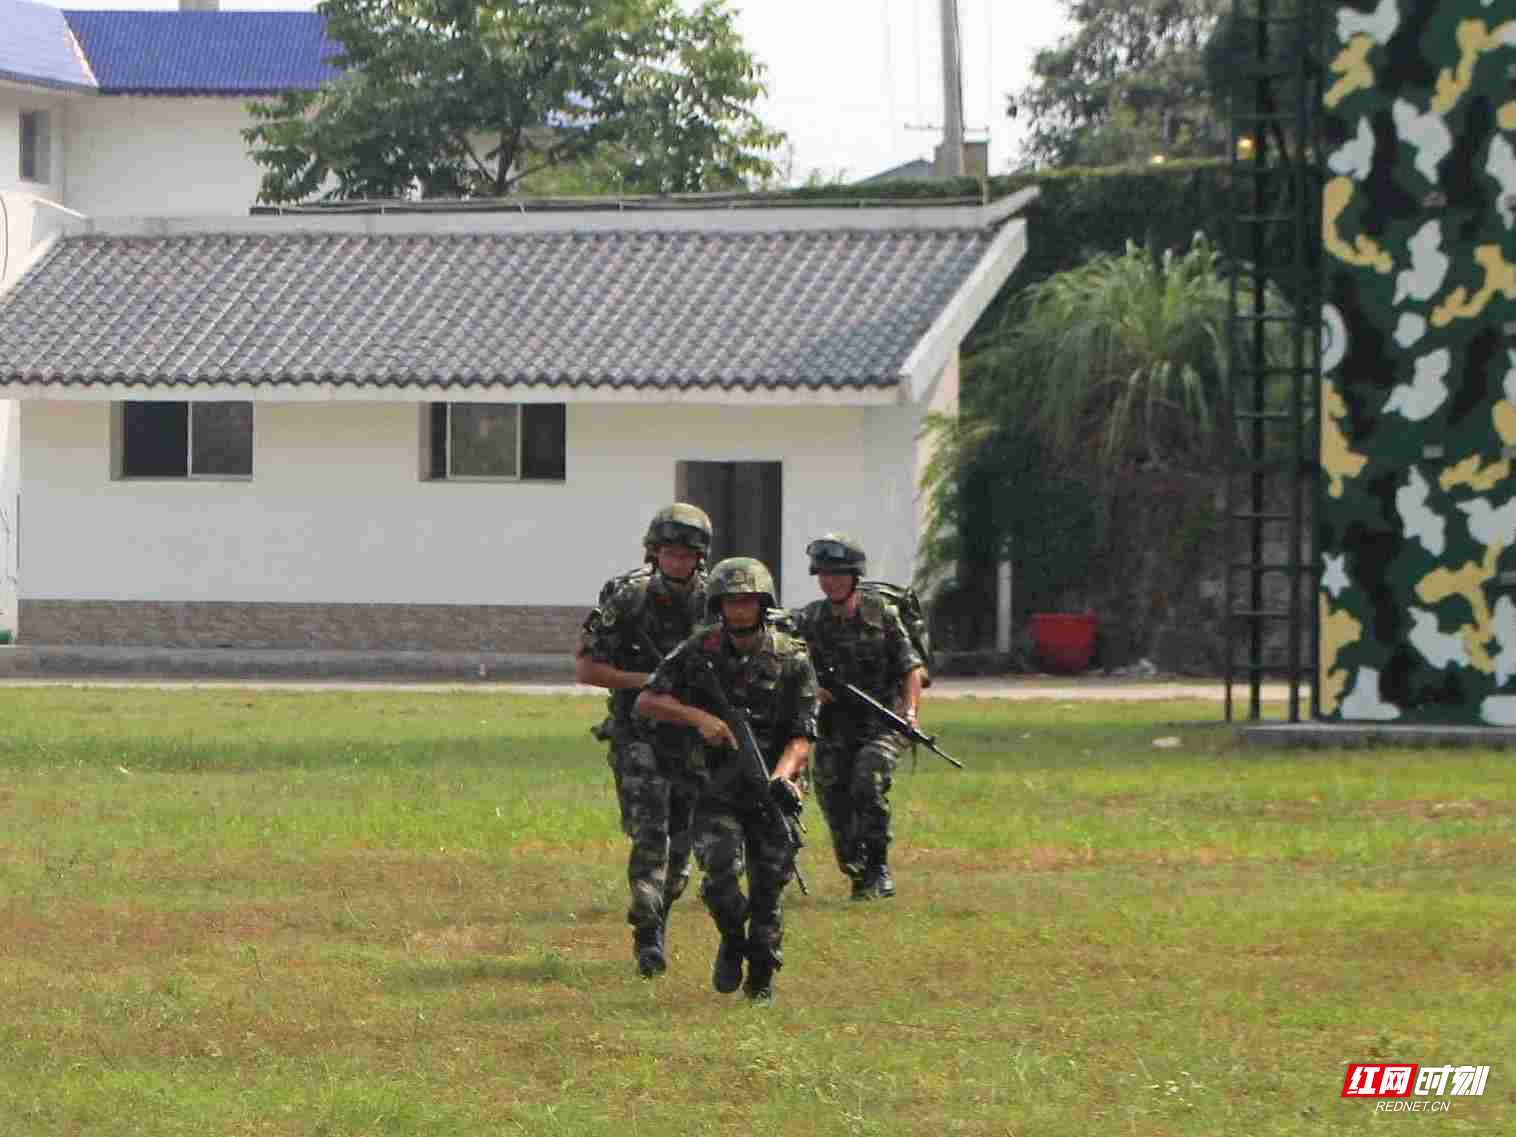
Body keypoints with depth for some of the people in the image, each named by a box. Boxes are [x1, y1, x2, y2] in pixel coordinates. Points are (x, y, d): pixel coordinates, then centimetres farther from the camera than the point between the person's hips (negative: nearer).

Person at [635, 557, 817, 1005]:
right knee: (721, 871, -20)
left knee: (768, 887, 1)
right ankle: (732, 939, 10)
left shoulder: (791, 660, -4)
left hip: (770, 789, 0)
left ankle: (762, 979, 22)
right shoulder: (699, 651, -1)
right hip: (716, 791, 0)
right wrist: (699, 717, -17)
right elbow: (646, 702, -1)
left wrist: (781, 775, -26)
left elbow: (802, 737, -6)